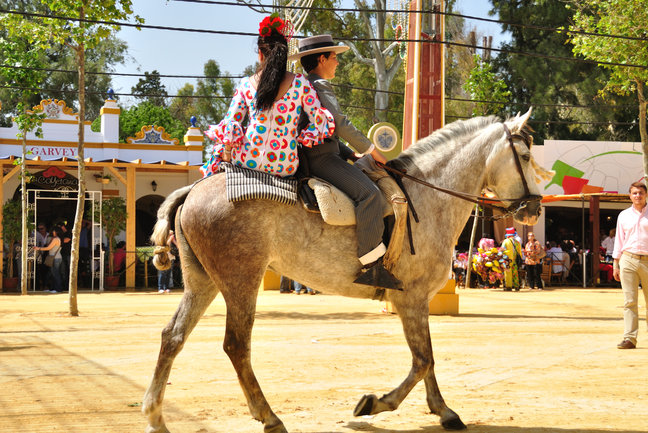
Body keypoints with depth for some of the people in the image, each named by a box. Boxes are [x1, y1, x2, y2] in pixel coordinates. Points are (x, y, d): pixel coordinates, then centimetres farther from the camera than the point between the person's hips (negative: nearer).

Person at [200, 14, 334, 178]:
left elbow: (231, 124, 3)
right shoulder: (299, 82, -3)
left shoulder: (245, 85, 0)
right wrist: (303, 140, 11)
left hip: (248, 161, 0)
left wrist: (227, 153, 15)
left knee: (220, 148, 32)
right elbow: (319, 121, -3)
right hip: (286, 167, 0)